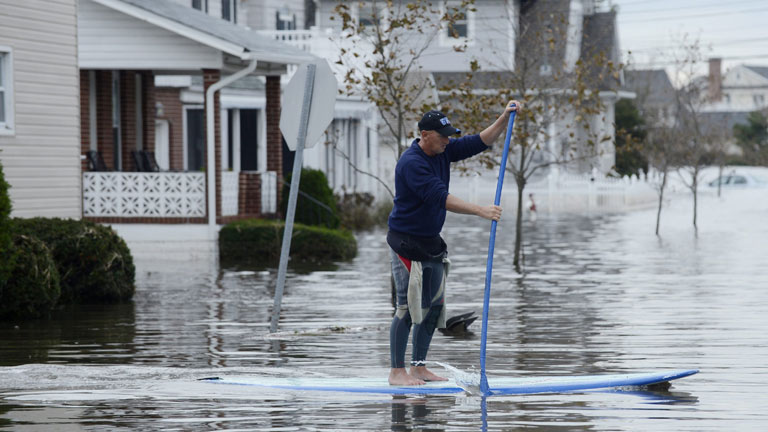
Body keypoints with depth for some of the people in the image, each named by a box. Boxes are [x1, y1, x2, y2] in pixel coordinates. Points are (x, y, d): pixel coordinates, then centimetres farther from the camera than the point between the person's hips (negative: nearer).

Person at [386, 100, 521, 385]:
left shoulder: (443, 151, 5)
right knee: (408, 306, -8)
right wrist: (481, 211, -32)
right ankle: (397, 372, -3)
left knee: (435, 306, 9)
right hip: (406, 243, -9)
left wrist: (505, 118, -5)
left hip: (432, 242, 9)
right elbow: (441, 198, -29)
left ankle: (419, 367, 16)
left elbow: (479, 142, 10)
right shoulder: (412, 163, -22)